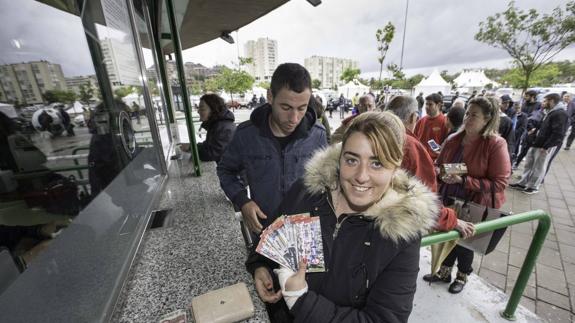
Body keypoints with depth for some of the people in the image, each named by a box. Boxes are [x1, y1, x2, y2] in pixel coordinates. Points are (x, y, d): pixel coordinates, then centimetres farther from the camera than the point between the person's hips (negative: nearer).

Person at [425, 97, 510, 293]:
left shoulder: (496, 144, -16)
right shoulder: (452, 140, -3)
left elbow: (499, 183, -18)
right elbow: (438, 166, 8)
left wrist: (464, 181, -28)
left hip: (474, 205, -4)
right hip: (448, 200, 4)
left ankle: (462, 276, 44)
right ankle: (444, 271, 42)